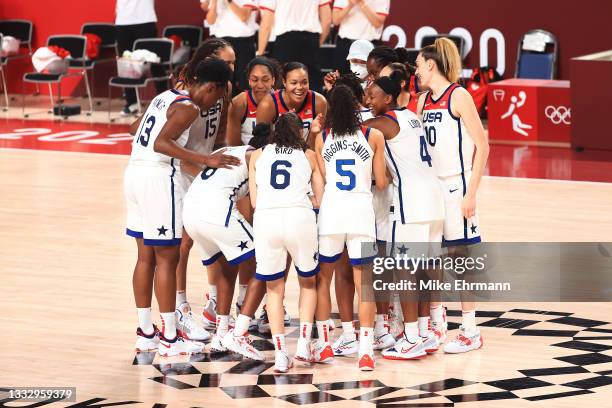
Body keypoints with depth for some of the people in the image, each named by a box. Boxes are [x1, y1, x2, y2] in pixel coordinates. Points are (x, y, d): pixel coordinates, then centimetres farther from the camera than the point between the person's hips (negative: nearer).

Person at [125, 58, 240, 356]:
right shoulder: (188, 108, -12)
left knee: (146, 256, 14)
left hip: (135, 172, 9)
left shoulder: (166, 96, 15)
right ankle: (169, 338, 2)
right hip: (158, 177, -9)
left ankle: (145, 334, 19)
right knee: (167, 259, -2)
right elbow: (161, 143, -25)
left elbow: (135, 129, 27)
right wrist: (205, 160, -28)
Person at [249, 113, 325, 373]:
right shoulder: (309, 155, 17)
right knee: (308, 282, 21)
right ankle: (303, 342, 8)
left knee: (274, 289, 14)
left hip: (265, 218, 1)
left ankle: (280, 353, 4)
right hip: (300, 217, -1)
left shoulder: (258, 155, 18)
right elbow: (320, 200, 17)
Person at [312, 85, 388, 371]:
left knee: (322, 279, 18)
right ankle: (365, 350, -8)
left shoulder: (322, 138, 6)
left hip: (330, 211, 1)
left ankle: (323, 345, 18)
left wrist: (313, 135, 18)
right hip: (361, 210, -1)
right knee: (363, 284, 1)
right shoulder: (374, 137, 3)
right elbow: (381, 183, 6)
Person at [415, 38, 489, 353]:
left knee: (459, 255, -3)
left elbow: (482, 145, -11)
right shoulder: (423, 100, 12)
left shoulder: (458, 96, -9)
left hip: (455, 185, -7)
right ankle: (437, 325, 21)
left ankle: (470, 332, 4)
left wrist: (471, 193, -15)